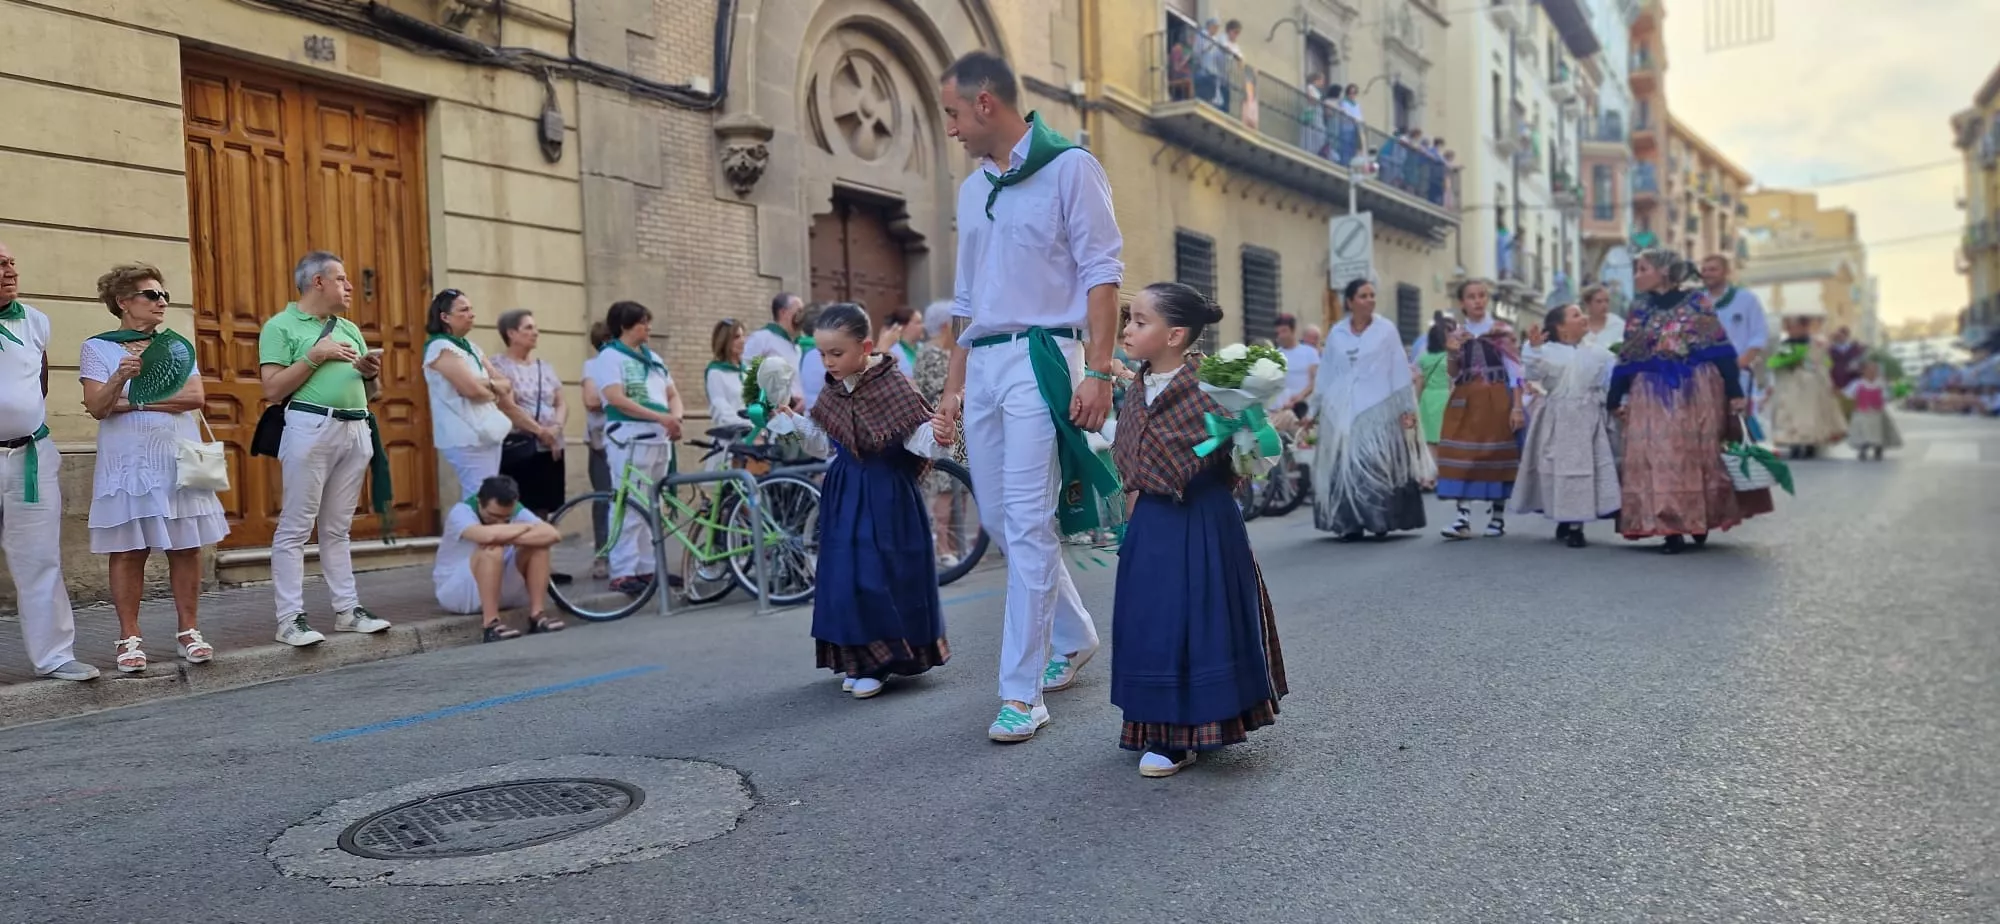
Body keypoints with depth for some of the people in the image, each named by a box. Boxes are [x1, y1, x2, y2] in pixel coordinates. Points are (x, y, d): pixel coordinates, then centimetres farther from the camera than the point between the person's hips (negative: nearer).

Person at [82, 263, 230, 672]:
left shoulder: (177, 344, 11)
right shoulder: (98, 347, 4)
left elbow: (195, 397, -3)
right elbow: (97, 408, -7)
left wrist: (130, 403, -7)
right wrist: (119, 379, -26)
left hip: (180, 459, 2)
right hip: (127, 461, -2)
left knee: (186, 547, 1)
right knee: (129, 550, -2)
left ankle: (188, 631, 9)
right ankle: (130, 638, 4)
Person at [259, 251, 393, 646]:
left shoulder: (350, 329, 20)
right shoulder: (281, 326, 1)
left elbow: (372, 391, 23)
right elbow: (273, 390, -8)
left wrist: (370, 373, 1)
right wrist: (315, 356, -12)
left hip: (356, 429, 6)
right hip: (311, 428, -6)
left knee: (338, 528, 11)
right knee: (295, 526, -4)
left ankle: (347, 609, 13)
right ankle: (290, 618, -3)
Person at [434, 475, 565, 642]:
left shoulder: (517, 511, -10)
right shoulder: (462, 511, -22)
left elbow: (554, 535, -27)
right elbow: (487, 535, -44)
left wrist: (509, 538, -37)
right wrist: (526, 527, -27)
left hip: (501, 590, 5)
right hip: (456, 592, -5)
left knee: (539, 542, -17)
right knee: (492, 548, -33)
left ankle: (537, 614, -20)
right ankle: (490, 623, -34)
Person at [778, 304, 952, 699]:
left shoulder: (893, 385, -15)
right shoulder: (832, 391, 6)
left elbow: (921, 437, -17)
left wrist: (941, 438, -38)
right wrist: (795, 422, 6)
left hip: (886, 494, -7)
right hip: (844, 492, 7)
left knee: (881, 574, -4)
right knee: (844, 575, 8)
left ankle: (876, 662, 8)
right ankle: (858, 659, 20)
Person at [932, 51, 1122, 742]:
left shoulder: (1068, 167, 0)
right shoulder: (972, 190, 20)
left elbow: (1101, 271, -7)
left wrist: (1098, 371, -16)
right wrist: (953, 387, 18)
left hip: (1039, 356, -8)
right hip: (981, 365, 8)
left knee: (1028, 524, -11)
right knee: (998, 520, 10)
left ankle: (1021, 692, -6)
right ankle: (1074, 636, 29)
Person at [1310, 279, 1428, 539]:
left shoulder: (1386, 329, 2)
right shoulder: (1336, 333, 8)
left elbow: (1399, 370, 1)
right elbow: (1326, 373, 12)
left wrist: (1407, 407, -3)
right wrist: (1315, 408, 12)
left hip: (1377, 408, -2)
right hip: (1341, 410, 2)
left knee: (1377, 464, -6)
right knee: (1344, 465, 1)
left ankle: (1380, 519, 2)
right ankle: (1349, 523, 6)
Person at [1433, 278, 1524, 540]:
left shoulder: (1501, 331, 1)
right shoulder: (1456, 334, 10)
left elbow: (1514, 370, -1)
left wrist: (1517, 406, -8)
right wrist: (1452, 354, -8)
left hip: (1495, 400, -2)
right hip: (1464, 401, 3)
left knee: (1496, 457, 2)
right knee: (1462, 457, -5)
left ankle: (1497, 516, 11)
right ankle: (1463, 518, -6)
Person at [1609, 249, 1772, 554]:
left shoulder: (1696, 300, 0)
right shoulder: (1639, 308, 8)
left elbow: (1720, 349, -3)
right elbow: (1627, 359, 10)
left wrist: (1734, 391, -8)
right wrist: (1614, 399, 8)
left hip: (1698, 390, -2)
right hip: (1653, 395, 2)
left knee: (1701, 455, 5)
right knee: (1660, 460, -5)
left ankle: (1701, 521, 19)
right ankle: (1672, 529, -3)